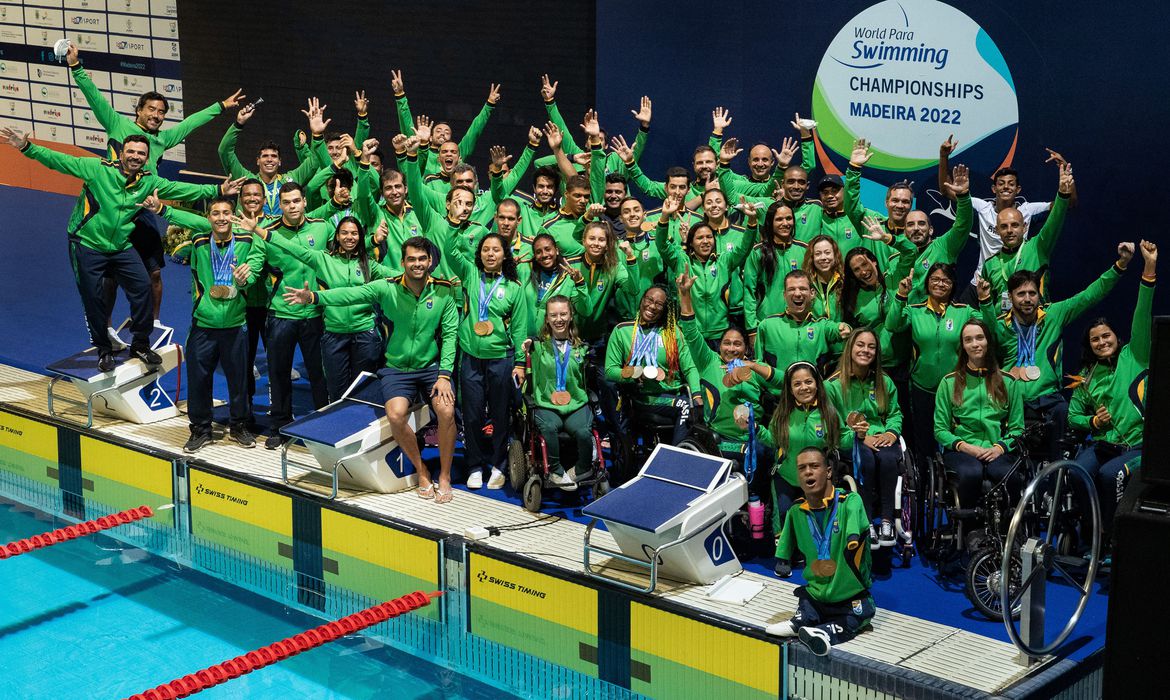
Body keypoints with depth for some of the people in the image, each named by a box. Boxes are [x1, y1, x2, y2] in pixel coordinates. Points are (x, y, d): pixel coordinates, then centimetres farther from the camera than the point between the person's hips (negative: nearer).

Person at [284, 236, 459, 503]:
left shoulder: (443, 291, -6)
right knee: (395, 414, -27)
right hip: (397, 369, 0)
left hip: (431, 367, 0)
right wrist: (314, 297, -36)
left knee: (446, 411, -26)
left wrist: (445, 375, -13)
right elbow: (351, 294, -21)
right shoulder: (388, 288, -9)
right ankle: (421, 470, -1)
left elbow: (449, 334, -5)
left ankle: (444, 476, -4)